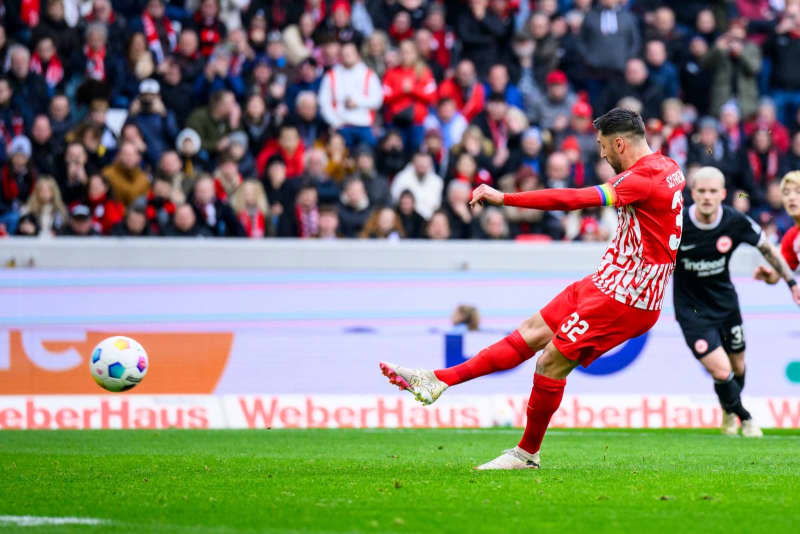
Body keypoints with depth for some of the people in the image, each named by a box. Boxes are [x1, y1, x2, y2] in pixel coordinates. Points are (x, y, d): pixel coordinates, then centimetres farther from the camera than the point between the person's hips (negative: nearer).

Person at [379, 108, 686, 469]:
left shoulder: (643, 178, -21)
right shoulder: (667, 167, 9)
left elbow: (575, 199, -27)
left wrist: (504, 198, -24)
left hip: (621, 300, -10)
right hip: (606, 284, 10)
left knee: (551, 362, -5)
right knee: (533, 332, 7)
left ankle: (527, 453, 9)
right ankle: (439, 380, 6)